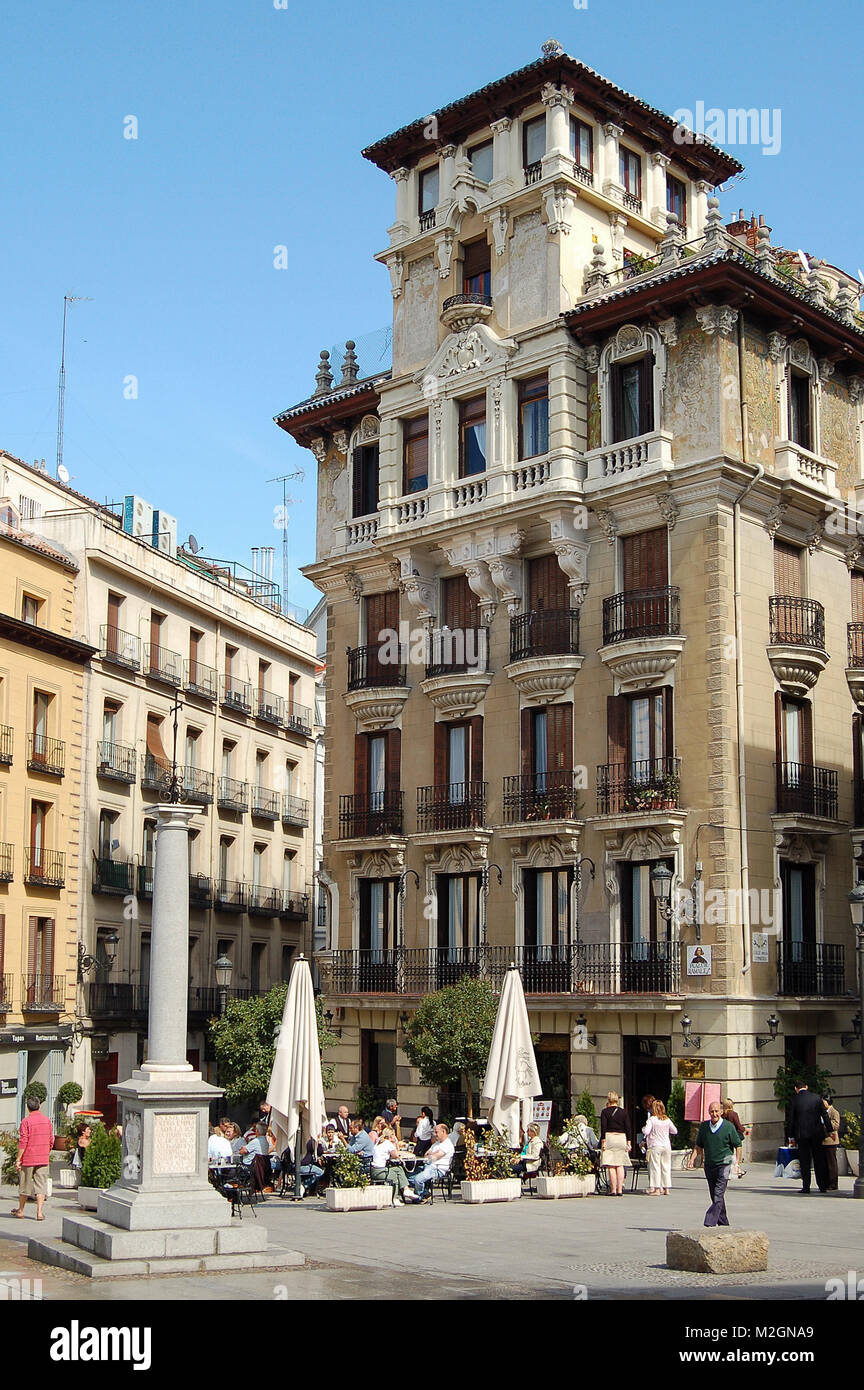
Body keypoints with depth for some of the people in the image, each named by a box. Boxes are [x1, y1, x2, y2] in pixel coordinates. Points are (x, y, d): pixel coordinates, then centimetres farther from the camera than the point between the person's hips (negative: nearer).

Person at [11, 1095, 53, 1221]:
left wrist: (18, 1159, -9)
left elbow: (23, 1142, -14)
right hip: (43, 1159, 3)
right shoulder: (47, 1120, 4)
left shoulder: (26, 1121, -12)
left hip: (28, 1159, -3)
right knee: (41, 1185, 3)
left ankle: (20, 1211, 25)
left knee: (24, 1185, 11)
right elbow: (51, 1141, 10)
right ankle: (39, 1212, -6)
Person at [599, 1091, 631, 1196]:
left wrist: (603, 1141, -5)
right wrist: (628, 1143, 9)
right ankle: (620, 1190, 2)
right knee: (620, 1165, 6)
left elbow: (603, 1128, -6)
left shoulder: (605, 1112, -2)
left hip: (609, 1138, -2)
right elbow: (628, 1128, 5)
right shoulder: (624, 1112, 5)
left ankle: (613, 1190, -4)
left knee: (611, 1166, -1)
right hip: (621, 1138, 3)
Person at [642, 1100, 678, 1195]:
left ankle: (656, 1189, -4)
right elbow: (675, 1131, 13)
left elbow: (646, 1132, -19)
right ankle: (666, 1188, 13)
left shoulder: (651, 1119, -10)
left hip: (655, 1146, -5)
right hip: (666, 1146, 5)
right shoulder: (667, 1120, 5)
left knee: (655, 1167, -1)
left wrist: (643, 1129, 3)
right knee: (666, 1168, 10)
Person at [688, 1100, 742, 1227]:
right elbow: (699, 1146, 16)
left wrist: (737, 1163, -9)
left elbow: (738, 1146, 0)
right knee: (715, 1197, 11)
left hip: (724, 1165, -5)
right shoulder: (704, 1126, 7)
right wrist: (692, 1159, 2)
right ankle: (723, 1224, 23)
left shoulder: (729, 1127, -5)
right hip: (709, 1166, 5)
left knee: (718, 1196, -15)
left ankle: (710, 1223, -21)